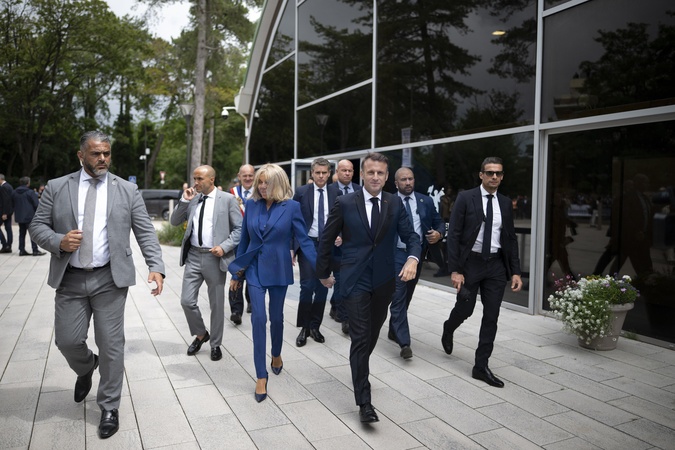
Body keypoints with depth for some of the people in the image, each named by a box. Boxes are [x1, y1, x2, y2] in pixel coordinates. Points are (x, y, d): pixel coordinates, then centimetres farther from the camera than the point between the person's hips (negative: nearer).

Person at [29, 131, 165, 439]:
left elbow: (145, 232, -2)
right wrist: (58, 241, -15)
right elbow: (37, 226, 7)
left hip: (110, 279, -1)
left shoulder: (127, 190, 2)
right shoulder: (57, 187, 5)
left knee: (111, 345, 3)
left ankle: (109, 408, 20)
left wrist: (156, 266, -15)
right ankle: (86, 368, 43)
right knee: (67, 340, 7)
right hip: (70, 280, 2)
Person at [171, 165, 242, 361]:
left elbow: (240, 229, -4)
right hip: (193, 256, 4)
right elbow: (174, 222, 9)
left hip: (215, 257, -3)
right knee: (187, 301, 4)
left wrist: (224, 246, -15)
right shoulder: (192, 199, 7)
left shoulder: (227, 199, -4)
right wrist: (184, 200, -3)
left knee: (216, 305, 8)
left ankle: (215, 344, 27)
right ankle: (200, 334, 30)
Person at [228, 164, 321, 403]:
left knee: (276, 317, 14)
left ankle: (276, 355, 42)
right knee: (258, 319, -5)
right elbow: (244, 240, 7)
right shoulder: (251, 205, 0)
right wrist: (236, 273, 10)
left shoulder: (291, 207, -8)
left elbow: (304, 240, -8)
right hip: (254, 269, 1)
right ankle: (261, 376, 3)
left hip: (278, 270, -1)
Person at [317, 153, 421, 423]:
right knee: (360, 339, -5)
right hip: (355, 280, -4)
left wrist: (412, 259, -22)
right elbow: (326, 240, 1)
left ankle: (360, 370, 48)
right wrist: (323, 273, 7)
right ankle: (364, 401, 3)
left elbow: (411, 237, -1)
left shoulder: (395, 203, 2)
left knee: (373, 334, 20)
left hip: (384, 281, 4)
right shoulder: (345, 203, -7)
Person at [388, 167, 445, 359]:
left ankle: (394, 330, 35)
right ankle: (404, 342, -8)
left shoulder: (426, 201, 5)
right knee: (398, 298, -9)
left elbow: (439, 223, 9)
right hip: (396, 255, -4)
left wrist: (438, 233, -13)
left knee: (406, 297, 16)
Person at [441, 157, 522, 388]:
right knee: (465, 310, 8)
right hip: (470, 262, -3)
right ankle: (448, 329, 43)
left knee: (491, 317, 4)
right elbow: (453, 235, -10)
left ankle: (481, 366, 16)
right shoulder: (466, 198, -7)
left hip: (496, 265, 4)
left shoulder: (506, 203, 6)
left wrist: (515, 271, 2)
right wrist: (455, 270, -15)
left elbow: (511, 239, 9)